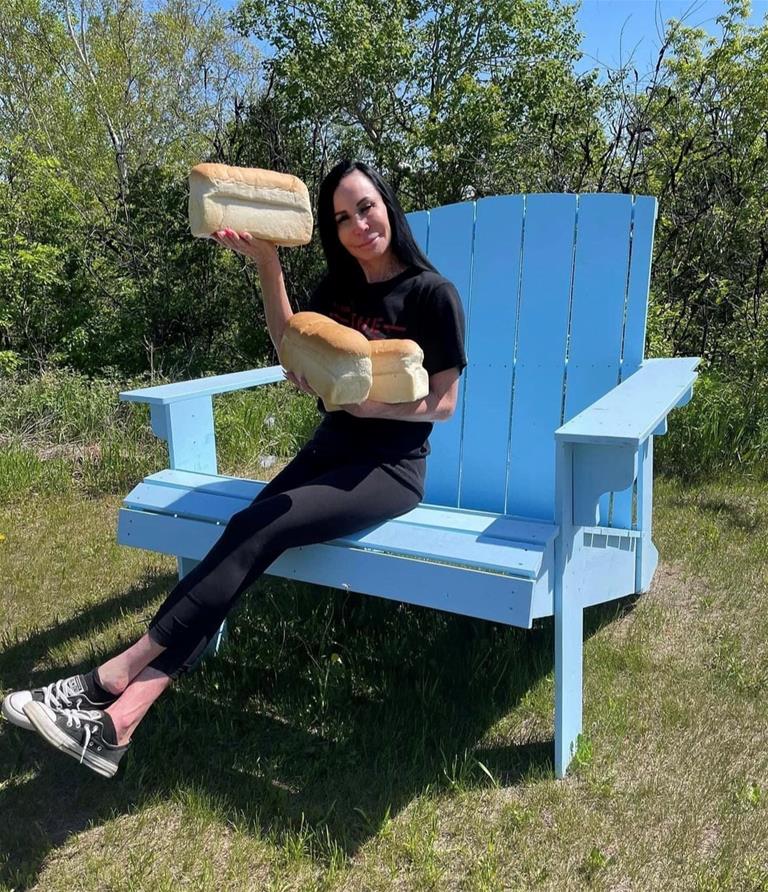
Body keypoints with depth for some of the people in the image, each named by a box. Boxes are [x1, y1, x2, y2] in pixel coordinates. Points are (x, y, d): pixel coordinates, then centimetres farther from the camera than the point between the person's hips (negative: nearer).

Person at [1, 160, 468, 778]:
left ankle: (118, 673, -22)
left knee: (257, 530, -27)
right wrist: (268, 265, -3)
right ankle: (124, 713, -29)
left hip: (390, 468, -5)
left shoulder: (432, 294, -8)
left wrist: (361, 401, -22)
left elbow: (443, 403, -9)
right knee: (245, 534, -21)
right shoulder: (339, 287, 12)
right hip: (330, 451, 6)